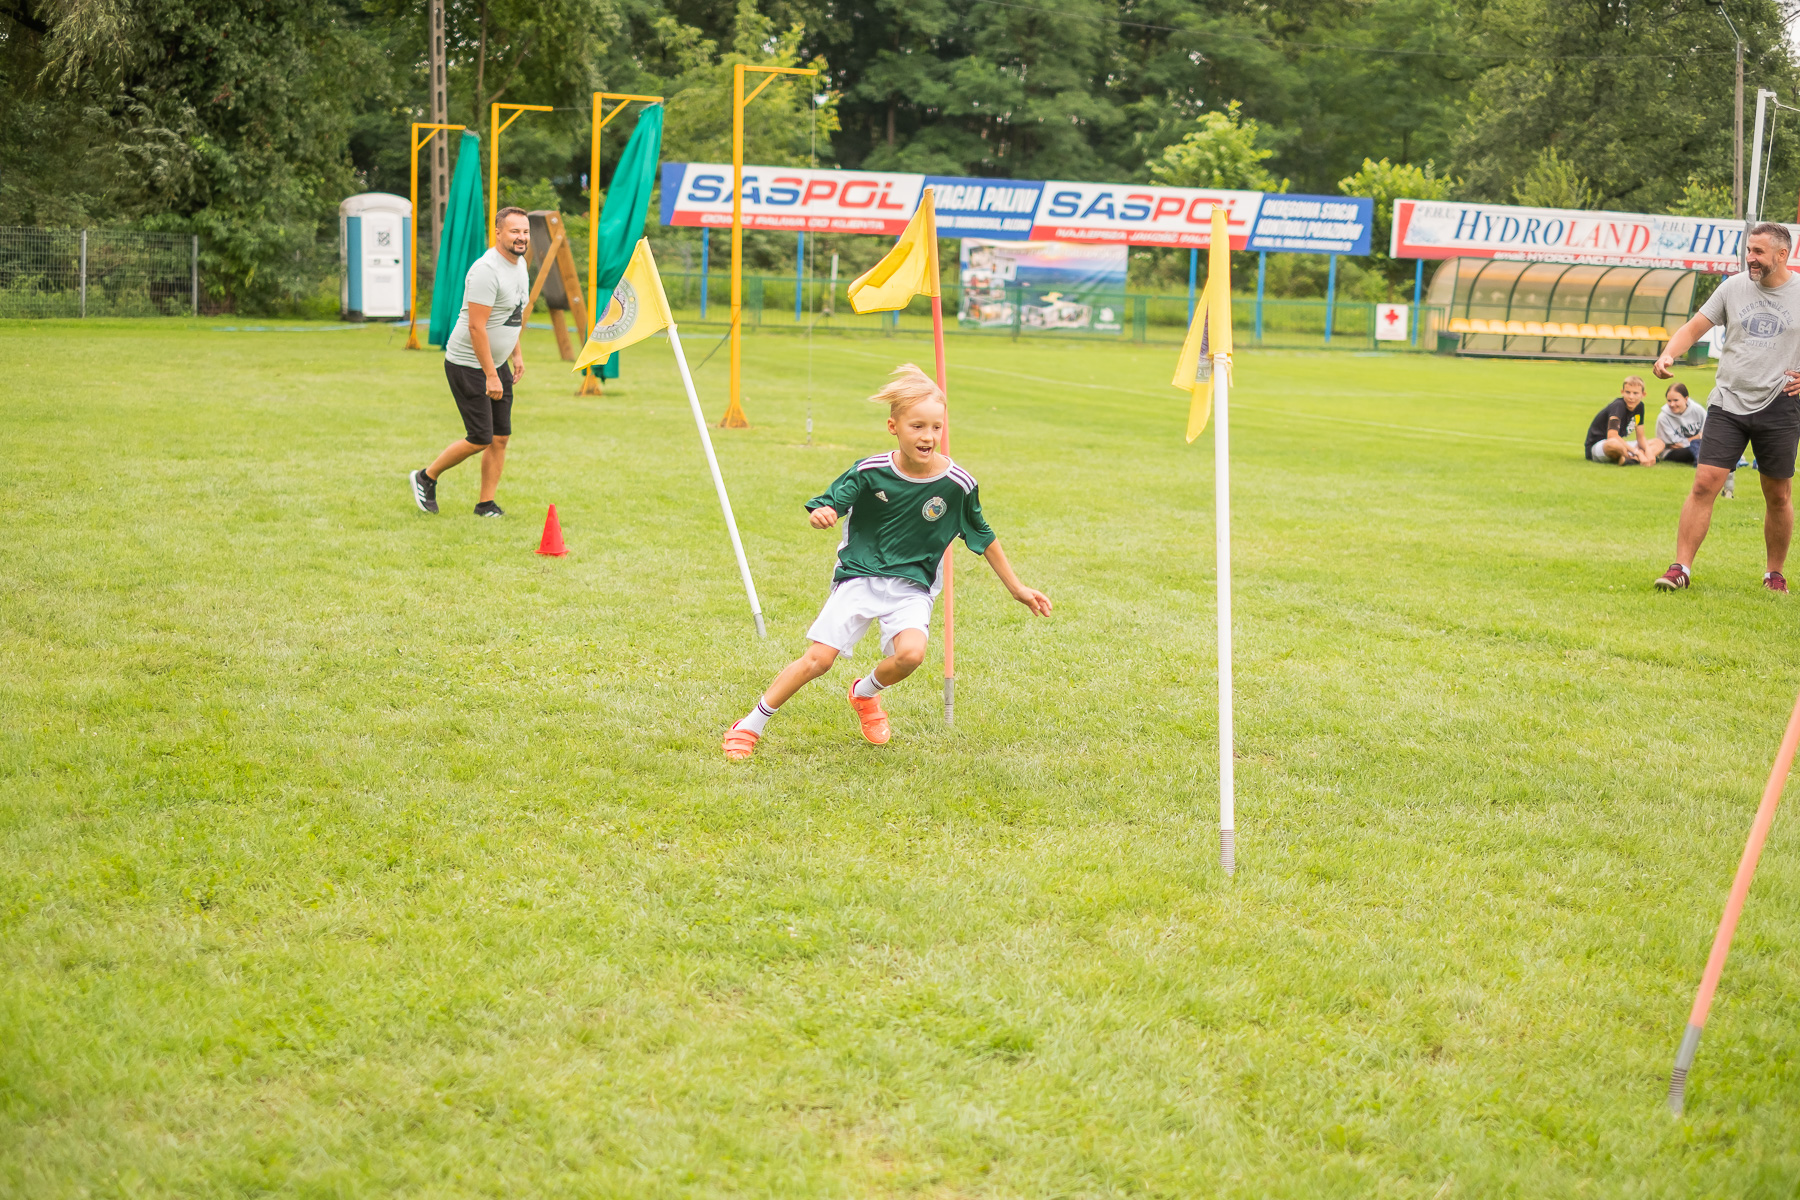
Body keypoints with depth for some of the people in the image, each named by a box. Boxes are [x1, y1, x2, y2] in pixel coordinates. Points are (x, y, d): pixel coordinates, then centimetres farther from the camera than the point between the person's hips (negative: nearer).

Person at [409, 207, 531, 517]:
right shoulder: (486, 270, -23)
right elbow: (476, 326, -25)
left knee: (501, 437, 5)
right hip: (468, 365, -9)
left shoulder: (520, 264, 7)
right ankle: (427, 477, 13)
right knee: (480, 439, -7)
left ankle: (486, 503, 14)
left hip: (497, 363, 9)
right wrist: (490, 376, -25)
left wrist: (516, 353, 22)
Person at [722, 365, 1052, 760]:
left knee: (911, 653, -26)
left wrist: (1017, 588, 12)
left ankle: (865, 693, 9)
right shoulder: (870, 472, -10)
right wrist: (822, 514, -31)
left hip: (912, 585, 1)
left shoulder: (958, 484, -8)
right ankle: (750, 726, 7)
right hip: (859, 575, -1)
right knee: (818, 658, -11)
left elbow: (983, 538, 6)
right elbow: (829, 505, -5)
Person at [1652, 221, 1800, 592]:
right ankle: (1681, 567, -5)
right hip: (1728, 404, 1)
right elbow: (1694, 327, 6)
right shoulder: (1734, 287, 4)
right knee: (1704, 484, -9)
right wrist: (1668, 354, -12)